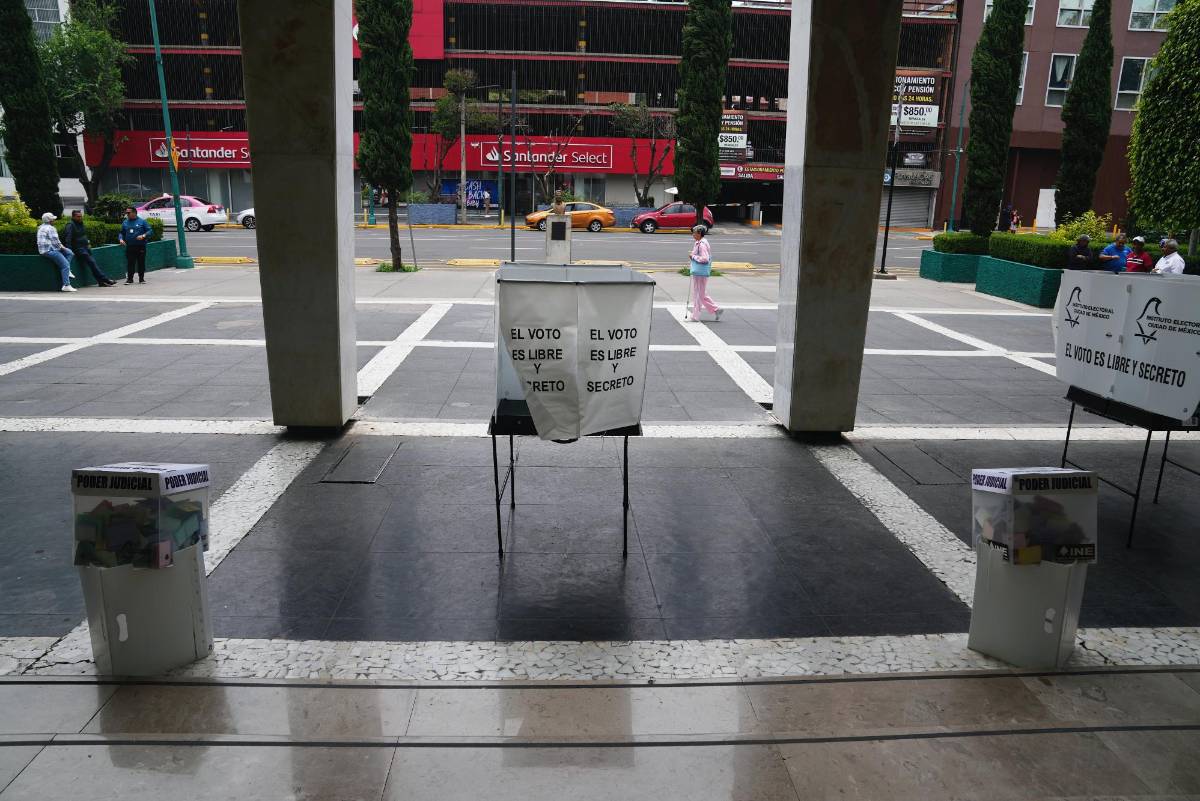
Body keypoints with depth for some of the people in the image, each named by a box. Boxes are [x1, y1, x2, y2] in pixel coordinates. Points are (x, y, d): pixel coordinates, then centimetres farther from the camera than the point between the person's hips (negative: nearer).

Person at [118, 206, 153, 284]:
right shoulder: (125, 222, 12)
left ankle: (141, 278, 14)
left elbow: (149, 231, 0)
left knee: (141, 263, 4)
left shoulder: (142, 221, 3)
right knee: (130, 263, -2)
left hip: (141, 246, -2)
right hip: (129, 247, 2)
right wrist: (121, 239, -1)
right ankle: (129, 278, 2)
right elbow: (121, 233, 19)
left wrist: (143, 236, -17)